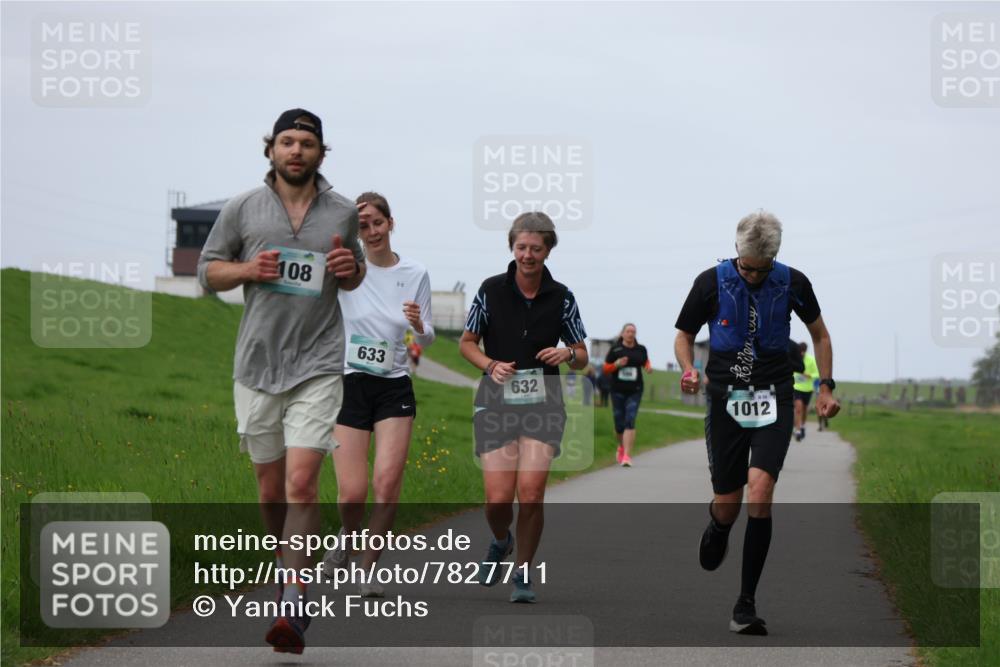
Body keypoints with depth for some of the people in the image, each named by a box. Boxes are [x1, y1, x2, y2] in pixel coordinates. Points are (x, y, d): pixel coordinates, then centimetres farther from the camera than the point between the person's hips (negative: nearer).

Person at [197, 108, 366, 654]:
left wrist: (349, 269, -2)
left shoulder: (342, 213, 7)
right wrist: (248, 269, -9)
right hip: (257, 364, 1)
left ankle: (292, 612, -16)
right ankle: (292, 567, 34)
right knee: (270, 489, 9)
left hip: (318, 366, -1)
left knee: (301, 484, -14)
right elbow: (208, 270, 11)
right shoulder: (241, 210, 4)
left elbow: (355, 276, 22)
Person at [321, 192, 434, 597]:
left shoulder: (415, 274, 4)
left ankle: (370, 568, 0)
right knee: (351, 493, -8)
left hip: (395, 388, 1)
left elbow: (425, 340, 9)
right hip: (350, 385, -1)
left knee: (387, 481, -16)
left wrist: (419, 326, -14)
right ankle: (348, 536, 27)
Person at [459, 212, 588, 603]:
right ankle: (501, 542, 28)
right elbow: (467, 342, 10)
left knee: (531, 492, -15)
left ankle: (523, 574, 4)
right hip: (497, 399, 0)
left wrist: (567, 354, -13)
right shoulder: (491, 290, 0)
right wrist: (491, 365, -10)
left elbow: (581, 358, 10)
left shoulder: (561, 298, 2)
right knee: (498, 499, -8)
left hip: (542, 401, 0)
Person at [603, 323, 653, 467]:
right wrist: (616, 364, -15)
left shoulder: (641, 349, 5)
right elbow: (605, 369, 4)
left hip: (634, 391, 0)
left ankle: (626, 456, -16)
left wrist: (649, 368, -1)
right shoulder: (615, 349, 0)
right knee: (619, 424, 6)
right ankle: (621, 446, 38)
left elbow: (646, 363, 22)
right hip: (618, 391, 0)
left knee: (630, 422, -13)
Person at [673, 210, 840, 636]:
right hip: (725, 400, 1)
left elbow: (819, 334, 15)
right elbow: (684, 336, 7)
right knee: (728, 504, 2)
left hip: (774, 400, 0)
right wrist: (689, 370, -12)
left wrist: (826, 386, 7)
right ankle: (717, 525, 44)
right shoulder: (711, 282, -4)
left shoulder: (792, 283, -2)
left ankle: (746, 604, -12)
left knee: (760, 490, -19)